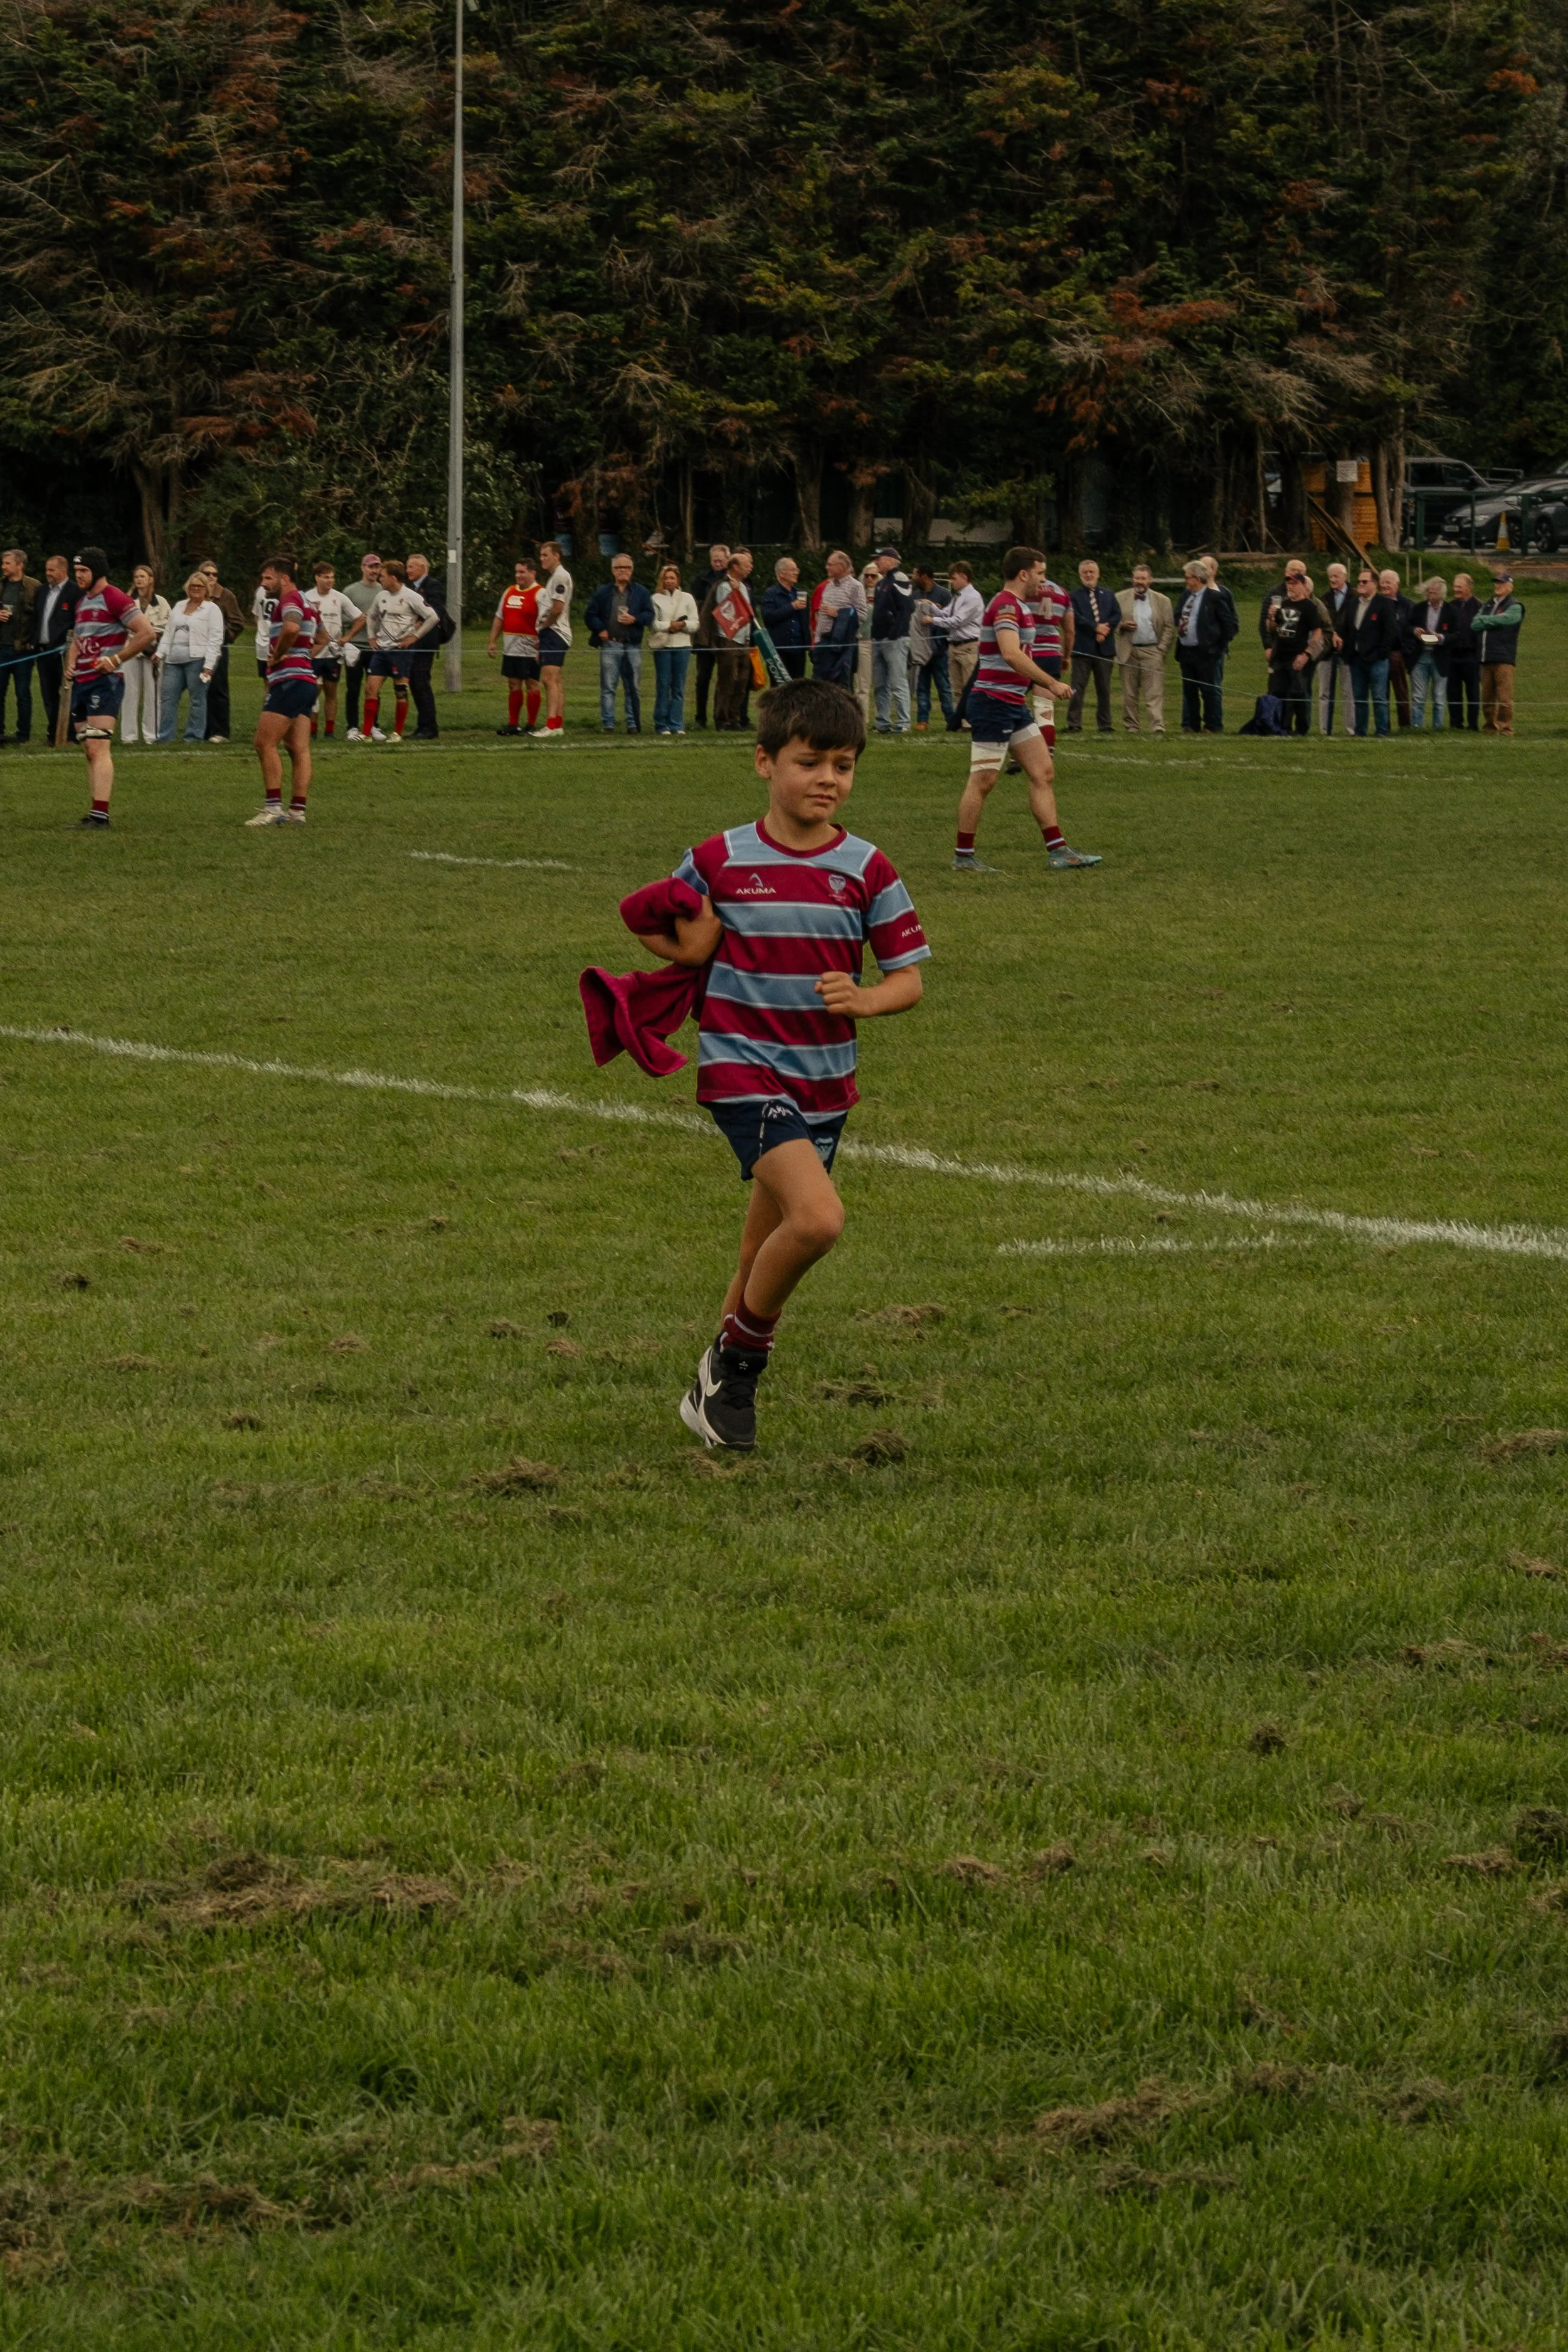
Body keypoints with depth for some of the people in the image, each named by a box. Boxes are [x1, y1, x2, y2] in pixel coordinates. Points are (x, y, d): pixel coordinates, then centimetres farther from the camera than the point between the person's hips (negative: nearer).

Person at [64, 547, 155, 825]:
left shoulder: (116, 599, -10)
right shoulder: (82, 601, 18)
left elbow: (146, 633, -15)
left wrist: (115, 659, -15)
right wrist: (71, 665, 12)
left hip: (105, 681, -9)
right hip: (81, 683, 9)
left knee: (97, 748, -16)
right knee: (91, 751, 8)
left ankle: (100, 814, -22)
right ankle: (96, 813, 10)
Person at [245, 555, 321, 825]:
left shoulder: (290, 601, -9)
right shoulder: (306, 603, 21)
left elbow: (292, 628, -32)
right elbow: (320, 635, 38)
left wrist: (277, 656, -17)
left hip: (290, 680, -10)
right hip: (307, 679, 10)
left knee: (265, 743, -10)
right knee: (299, 749, 5)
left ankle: (273, 807, -14)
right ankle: (298, 810, 1)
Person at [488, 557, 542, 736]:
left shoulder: (539, 594, -8)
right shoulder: (509, 592, 14)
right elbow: (499, 619, 20)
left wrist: (541, 646, -22)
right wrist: (493, 642, 15)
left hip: (530, 650, -7)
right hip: (510, 648, 7)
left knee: (532, 686, -1)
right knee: (514, 686, 8)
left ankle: (532, 726, 4)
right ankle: (513, 725, 12)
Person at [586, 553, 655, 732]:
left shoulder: (640, 592, 10)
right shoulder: (603, 592, 9)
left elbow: (650, 615, 5)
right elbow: (590, 615, 8)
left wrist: (635, 619, -12)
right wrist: (600, 630, -5)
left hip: (633, 646, 1)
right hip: (610, 644, -1)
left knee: (633, 688, 4)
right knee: (608, 687, -4)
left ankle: (633, 724, 9)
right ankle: (608, 724, -2)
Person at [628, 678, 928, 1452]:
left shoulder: (866, 870, 1)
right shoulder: (718, 861, -4)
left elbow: (908, 978, 2)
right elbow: (657, 930, 10)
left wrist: (866, 999, -19)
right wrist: (688, 944, -13)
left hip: (824, 1083, 4)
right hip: (743, 1071, -4)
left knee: (765, 1257, 13)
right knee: (818, 1217, -24)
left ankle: (723, 1389, 32)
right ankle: (734, 1358, -4)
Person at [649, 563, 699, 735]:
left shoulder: (687, 598, 11)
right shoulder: (656, 599, 5)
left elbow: (695, 624, 5)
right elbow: (653, 623, -4)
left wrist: (682, 625, -12)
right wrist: (669, 626, -13)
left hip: (682, 646, 2)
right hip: (662, 645, -2)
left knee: (679, 687, 2)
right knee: (663, 685, -2)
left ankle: (677, 725, 5)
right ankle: (662, 725, 1)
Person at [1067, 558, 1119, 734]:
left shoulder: (1108, 595, 15)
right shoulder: (1074, 596, 4)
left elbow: (1117, 615, 5)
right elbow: (1076, 618, -9)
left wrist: (1105, 630, -11)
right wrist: (1096, 628, -14)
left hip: (1105, 647, 3)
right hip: (1083, 647, -3)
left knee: (1104, 689, 7)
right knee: (1078, 688, -5)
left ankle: (1105, 724, 12)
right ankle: (1074, 724, -4)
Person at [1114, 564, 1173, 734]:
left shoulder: (1162, 601, 7)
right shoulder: (1120, 598, 8)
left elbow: (1170, 628, 6)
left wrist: (1162, 649, -4)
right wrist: (1122, 625, -10)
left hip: (1152, 651, -1)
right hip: (1128, 650, 1)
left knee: (1155, 693, -10)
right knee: (1129, 694, 5)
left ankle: (1157, 727, -16)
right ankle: (1131, 727, 12)